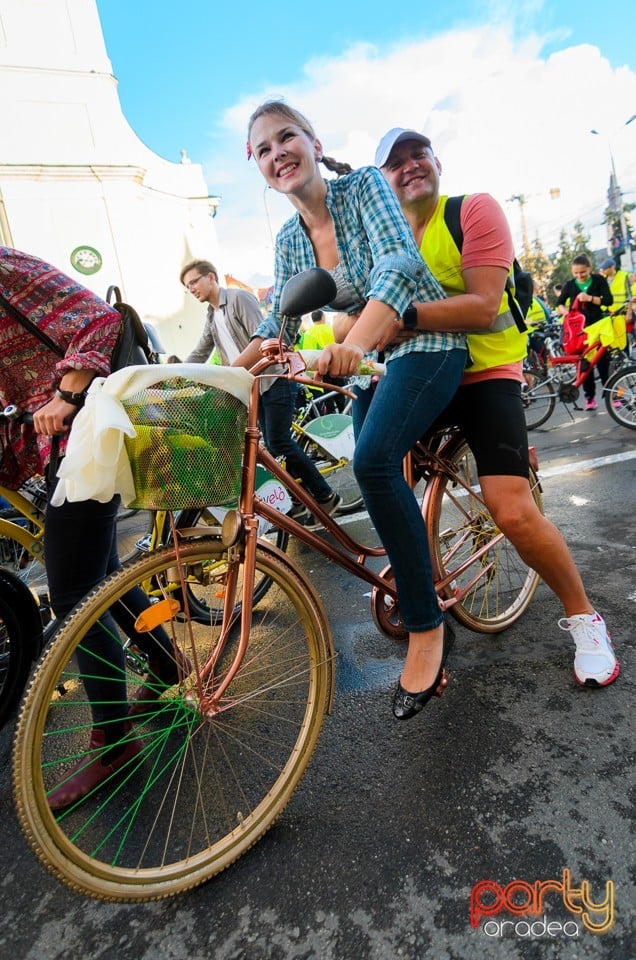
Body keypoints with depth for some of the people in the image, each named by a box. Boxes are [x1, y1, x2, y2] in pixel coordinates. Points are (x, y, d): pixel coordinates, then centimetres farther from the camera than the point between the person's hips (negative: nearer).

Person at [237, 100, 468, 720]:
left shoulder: (365, 185, -11)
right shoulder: (288, 240, 6)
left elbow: (401, 261, -29)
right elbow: (277, 325, 2)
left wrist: (355, 340, -47)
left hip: (429, 344, -8)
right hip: (378, 360, 8)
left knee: (373, 458, -30)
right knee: (381, 473, 11)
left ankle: (427, 627, -16)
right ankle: (416, 587, 36)